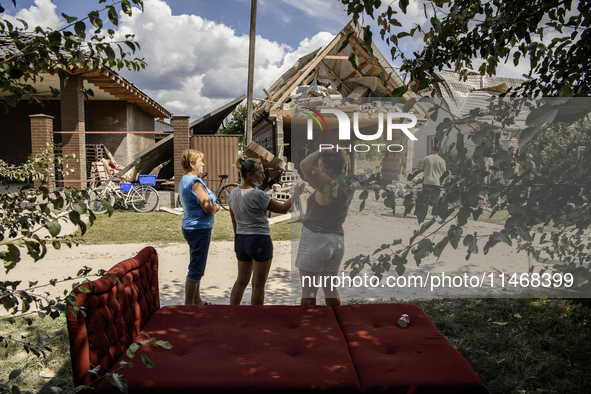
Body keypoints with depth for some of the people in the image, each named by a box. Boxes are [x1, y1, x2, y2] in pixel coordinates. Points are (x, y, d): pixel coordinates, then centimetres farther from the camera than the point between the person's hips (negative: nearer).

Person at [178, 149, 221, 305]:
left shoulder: (184, 180, 13)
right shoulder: (195, 182, -20)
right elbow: (208, 208, -24)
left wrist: (212, 206, 1)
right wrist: (215, 208, -3)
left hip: (191, 228, 11)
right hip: (199, 229, -11)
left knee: (197, 268, 21)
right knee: (196, 270, 0)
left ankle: (197, 301, 34)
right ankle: (188, 305, 10)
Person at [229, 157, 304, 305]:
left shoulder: (233, 193, 3)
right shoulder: (258, 195, -19)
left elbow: (234, 221, 12)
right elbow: (283, 209, -11)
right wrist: (296, 194, 1)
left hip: (241, 240, 7)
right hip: (259, 240, -7)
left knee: (241, 281, 18)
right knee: (258, 285, 5)